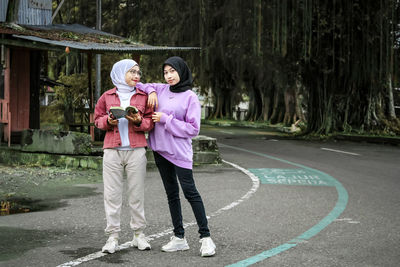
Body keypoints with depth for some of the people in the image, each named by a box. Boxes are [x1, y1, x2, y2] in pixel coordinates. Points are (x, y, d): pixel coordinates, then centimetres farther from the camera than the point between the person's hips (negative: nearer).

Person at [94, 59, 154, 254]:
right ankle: (112, 237, 6)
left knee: (136, 193, 3)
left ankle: (139, 234, 13)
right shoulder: (107, 96, 10)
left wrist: (139, 121, -12)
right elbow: (97, 119, 14)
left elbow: (150, 122, 8)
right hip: (112, 151, 0)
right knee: (112, 194, 0)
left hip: (136, 151, 0)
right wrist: (108, 121, -7)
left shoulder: (143, 96, 9)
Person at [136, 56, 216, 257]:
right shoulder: (161, 90, 9)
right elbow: (138, 84, 23)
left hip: (179, 151, -6)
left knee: (190, 192, -9)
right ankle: (179, 238, 17)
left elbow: (193, 129, -10)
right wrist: (151, 90, 3)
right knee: (171, 193, 10)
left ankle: (205, 237, -5)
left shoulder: (190, 97, -6)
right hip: (160, 149, 6)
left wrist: (166, 119, -13)